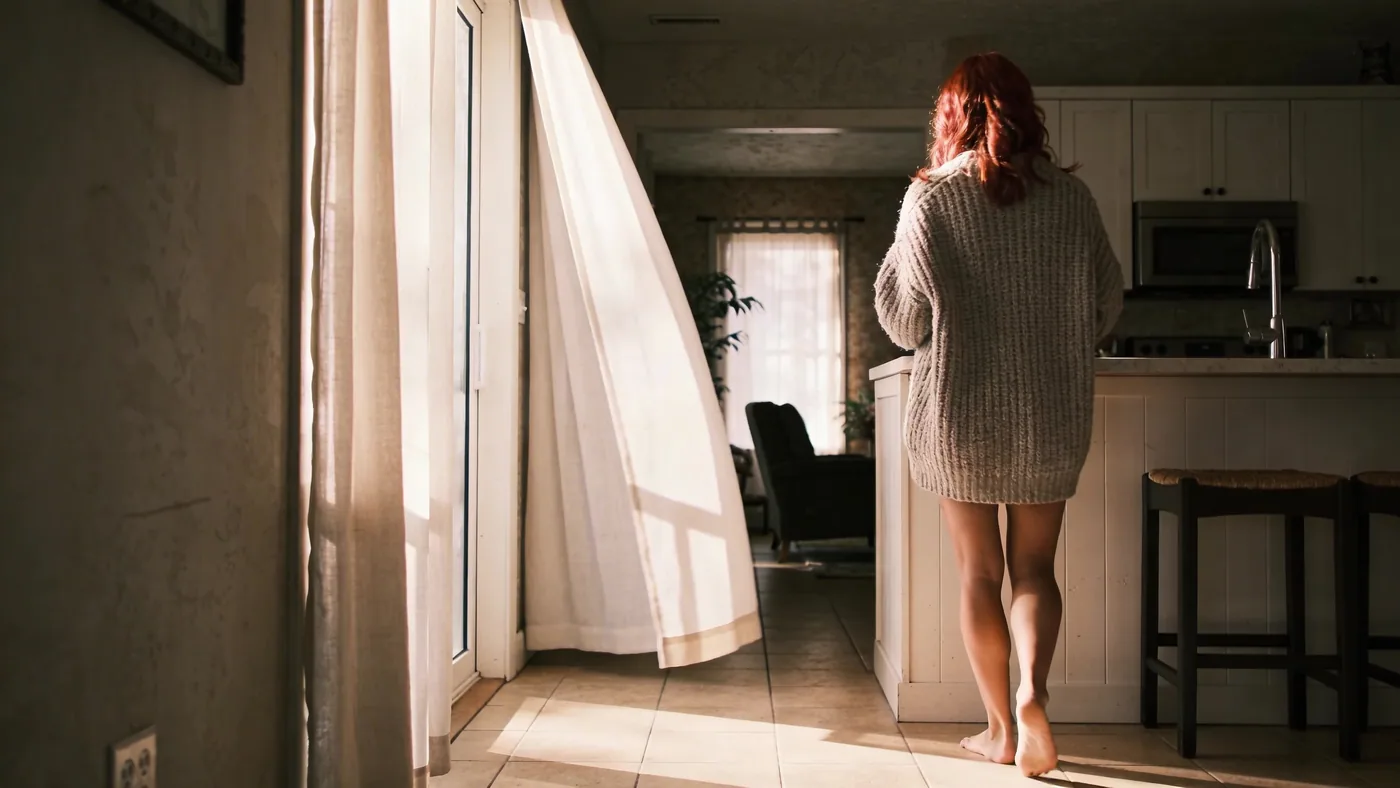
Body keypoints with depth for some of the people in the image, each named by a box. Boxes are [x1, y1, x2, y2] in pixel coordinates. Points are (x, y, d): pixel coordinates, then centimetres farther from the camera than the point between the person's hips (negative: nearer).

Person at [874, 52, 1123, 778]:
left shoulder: (931, 199, -7)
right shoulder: (1070, 195, -1)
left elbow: (903, 321, -4)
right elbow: (1106, 305, 8)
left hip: (960, 413, -1)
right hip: (1053, 416, 2)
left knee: (979, 571, 11)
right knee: (1034, 566, 13)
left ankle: (1001, 727, 17)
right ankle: (1033, 689, -10)